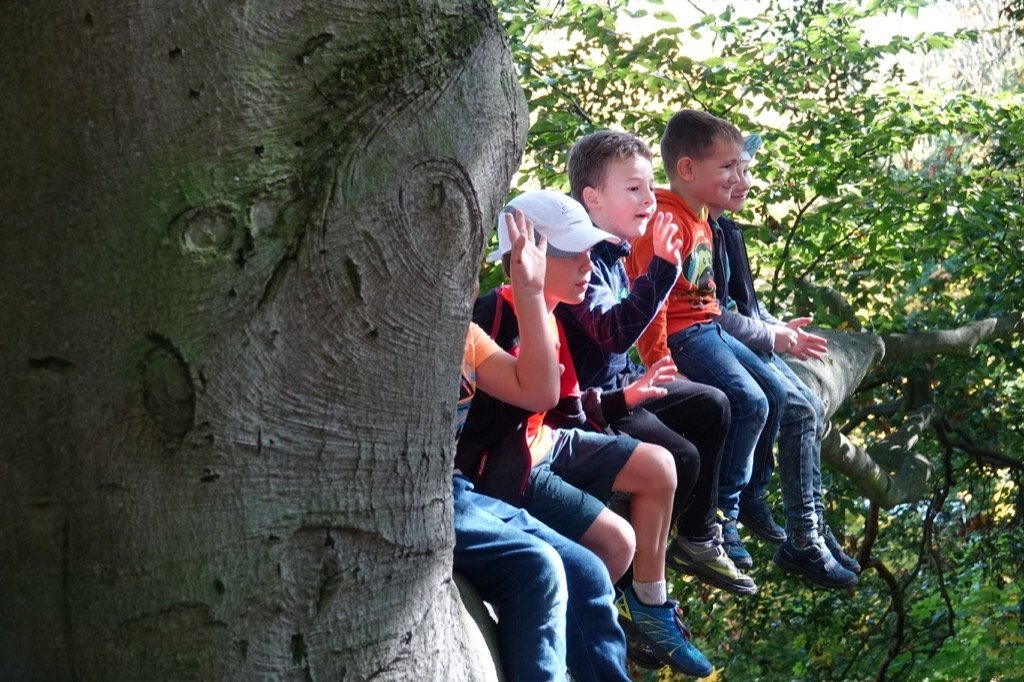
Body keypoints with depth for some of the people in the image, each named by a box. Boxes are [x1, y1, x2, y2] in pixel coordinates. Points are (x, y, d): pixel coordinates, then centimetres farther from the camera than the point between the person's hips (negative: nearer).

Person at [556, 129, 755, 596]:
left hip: (619, 383, 11)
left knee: (712, 407, 17)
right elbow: (613, 331, -37)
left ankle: (697, 539, 24)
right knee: (680, 457, -22)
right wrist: (661, 269, -39)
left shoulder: (613, 252, 9)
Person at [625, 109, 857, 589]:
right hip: (682, 336, -10)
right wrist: (658, 363, -26)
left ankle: (803, 540, 5)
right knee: (750, 403, -29)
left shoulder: (700, 220, 18)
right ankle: (720, 523, -13)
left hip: (712, 330, 10)